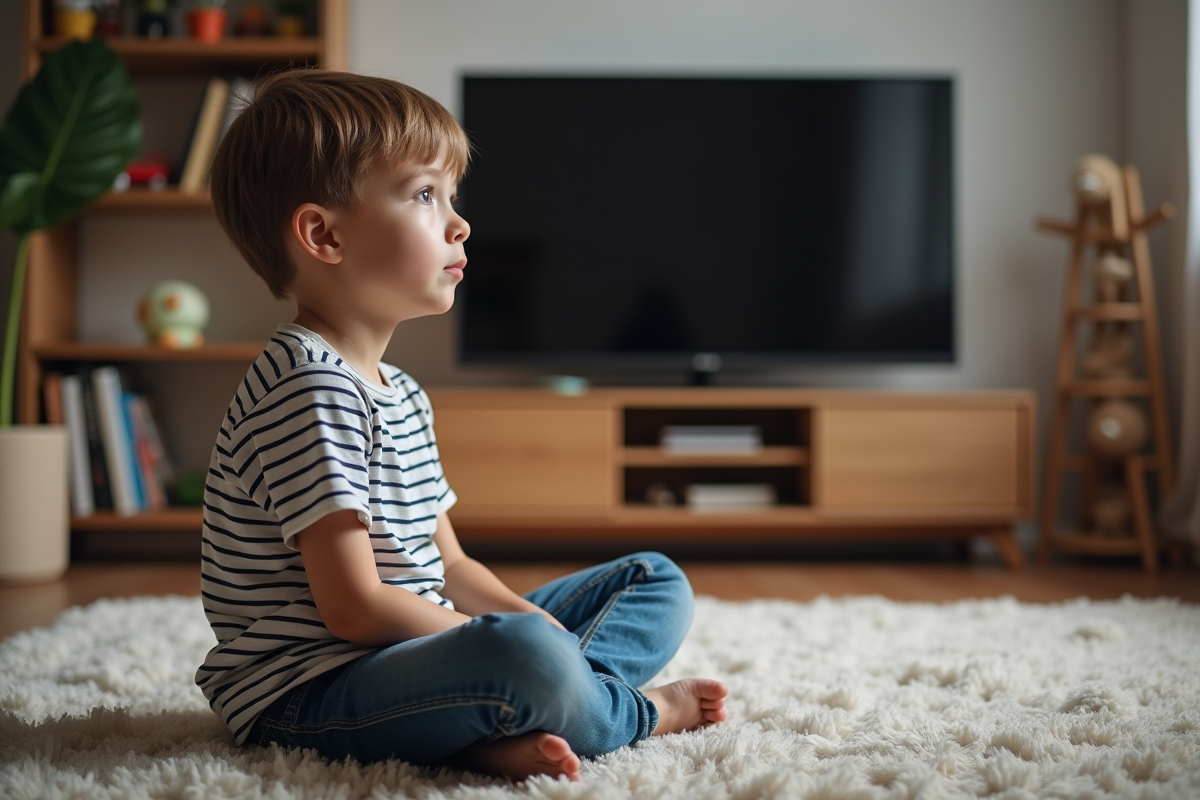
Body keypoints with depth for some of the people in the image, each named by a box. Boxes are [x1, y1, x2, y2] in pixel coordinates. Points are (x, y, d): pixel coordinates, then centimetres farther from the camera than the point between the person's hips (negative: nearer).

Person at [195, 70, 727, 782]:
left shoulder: (401, 393, 15)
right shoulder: (311, 386, -18)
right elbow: (354, 607, -22)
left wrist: (532, 621, -5)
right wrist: (515, 640, -14)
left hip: (405, 656, 11)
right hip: (306, 693, -10)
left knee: (659, 584, 13)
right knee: (526, 658, -39)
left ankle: (498, 733, -14)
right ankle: (640, 714, -5)